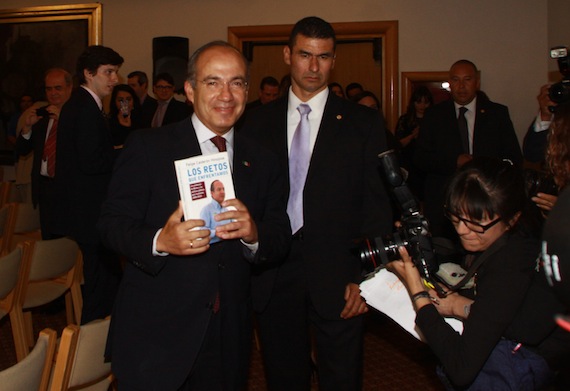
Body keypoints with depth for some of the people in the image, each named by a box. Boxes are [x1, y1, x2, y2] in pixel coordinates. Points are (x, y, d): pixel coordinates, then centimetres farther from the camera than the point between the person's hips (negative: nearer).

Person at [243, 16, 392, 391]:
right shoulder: (259, 122, 7)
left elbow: (377, 204, -2)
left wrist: (364, 276, -9)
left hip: (337, 278, -2)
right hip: (273, 276, 2)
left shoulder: (364, 122, 1)